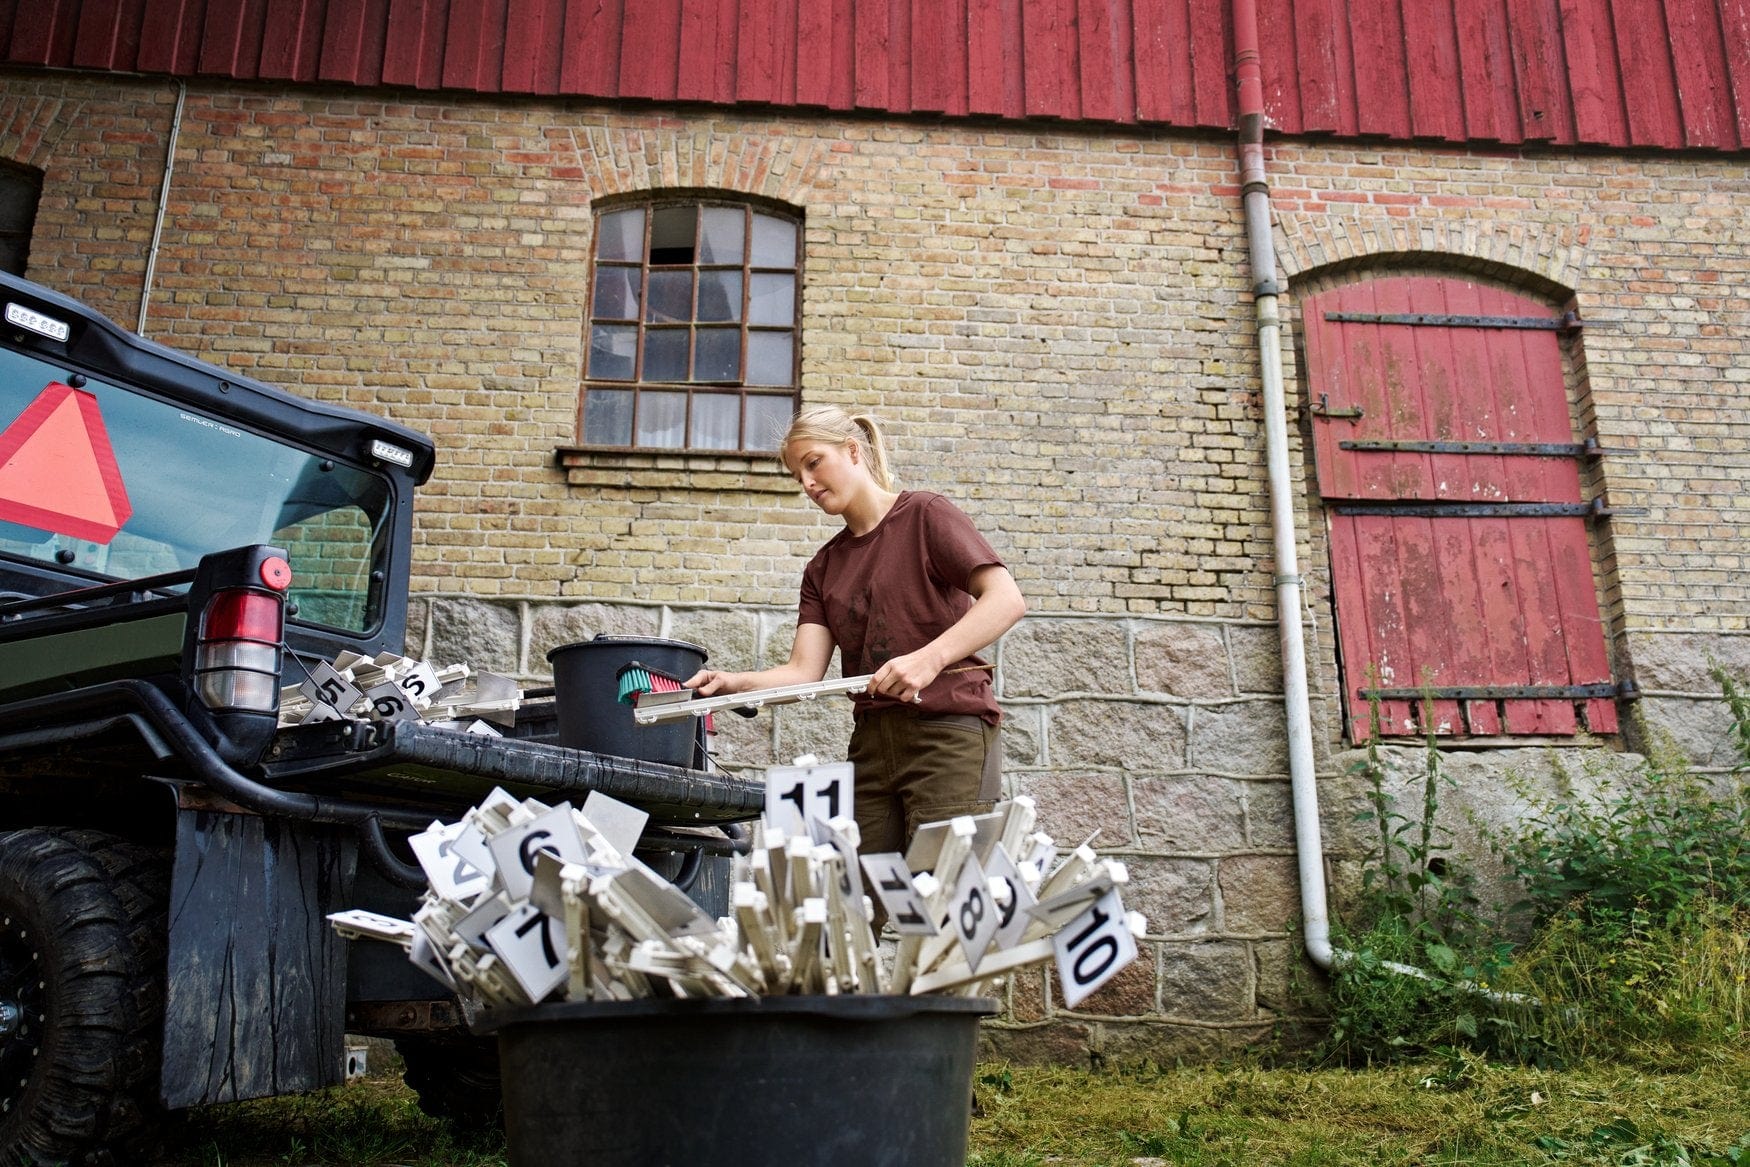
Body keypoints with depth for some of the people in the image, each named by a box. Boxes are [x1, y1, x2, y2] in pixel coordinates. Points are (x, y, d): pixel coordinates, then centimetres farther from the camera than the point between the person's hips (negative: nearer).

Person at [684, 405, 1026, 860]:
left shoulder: (925, 515, 0)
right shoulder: (824, 567, 17)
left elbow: (1007, 599, -12)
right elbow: (803, 671, 6)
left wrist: (930, 658, -24)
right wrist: (734, 683, -13)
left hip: (947, 736, -5)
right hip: (872, 745, 6)